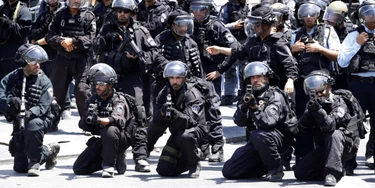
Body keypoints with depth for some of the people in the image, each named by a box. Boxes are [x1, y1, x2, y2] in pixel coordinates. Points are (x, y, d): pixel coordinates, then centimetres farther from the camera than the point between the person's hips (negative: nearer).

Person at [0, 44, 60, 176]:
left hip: (40, 120, -3)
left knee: (33, 125, -42)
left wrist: (29, 113, -40)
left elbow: (43, 107, -20)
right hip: (19, 124, 4)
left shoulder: (44, 81, -9)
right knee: (19, 168, 4)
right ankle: (49, 151, 33)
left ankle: (34, 162, -20)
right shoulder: (12, 78, -2)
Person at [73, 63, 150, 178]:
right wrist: (87, 119, -32)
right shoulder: (93, 101, 4)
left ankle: (109, 164, -20)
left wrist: (100, 120, -52)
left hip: (121, 140, -6)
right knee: (78, 169, -6)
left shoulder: (118, 99, -12)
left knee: (110, 130, -39)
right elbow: (83, 125, -6)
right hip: (101, 141, 6)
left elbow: (119, 120, -33)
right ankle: (116, 160, 8)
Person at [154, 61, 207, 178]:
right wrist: (162, 112, -36)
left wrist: (174, 114, -54)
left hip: (195, 128, -5)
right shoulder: (164, 93, -5)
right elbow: (157, 120, -13)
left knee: (185, 137, -41)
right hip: (176, 132, 5)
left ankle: (195, 165, -14)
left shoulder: (193, 95, -21)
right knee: (163, 170, -6)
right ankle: (189, 160, 21)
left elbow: (190, 121, -35)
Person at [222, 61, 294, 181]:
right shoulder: (248, 96, 5)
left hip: (279, 138, -6)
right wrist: (244, 106, -24)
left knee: (257, 135, -40)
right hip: (256, 142, 6)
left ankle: (276, 168, -17)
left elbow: (267, 122, -27)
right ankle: (267, 167, 12)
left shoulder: (274, 96, -13)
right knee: (228, 171, -4)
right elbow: (239, 122, -6)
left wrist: (255, 107, -40)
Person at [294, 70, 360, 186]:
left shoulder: (338, 102, -15)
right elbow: (302, 127, -11)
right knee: (300, 172, -9)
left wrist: (318, 109, -45)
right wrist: (310, 110, -26)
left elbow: (329, 125, -32)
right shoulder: (312, 104, 2)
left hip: (346, 145, -5)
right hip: (324, 148, 5)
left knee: (334, 134, -38)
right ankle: (337, 170, 3)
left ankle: (332, 173, -37)